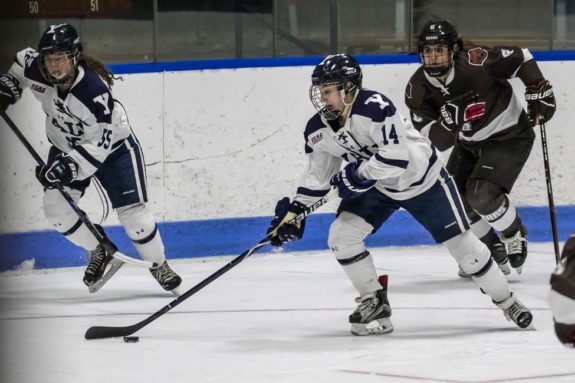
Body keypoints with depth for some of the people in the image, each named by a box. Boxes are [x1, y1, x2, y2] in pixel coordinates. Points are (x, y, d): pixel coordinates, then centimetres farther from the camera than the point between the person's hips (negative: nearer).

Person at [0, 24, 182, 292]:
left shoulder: (95, 91, -37)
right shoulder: (35, 70, -20)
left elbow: (99, 144, -36)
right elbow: (23, 61, 7)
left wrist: (68, 165, -45)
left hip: (112, 147, -6)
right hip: (66, 147, 6)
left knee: (132, 213, -9)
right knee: (56, 209, -9)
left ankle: (159, 267, 15)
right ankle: (98, 251, 15)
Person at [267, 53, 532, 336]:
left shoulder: (374, 108, -34)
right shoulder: (318, 130, -12)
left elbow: (397, 156, -40)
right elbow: (318, 175, 2)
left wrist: (357, 174, -36)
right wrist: (293, 211, -5)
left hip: (422, 179, -6)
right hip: (376, 186, 6)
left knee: (461, 242, -1)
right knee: (341, 236, -12)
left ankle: (506, 301, 18)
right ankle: (374, 302, 4)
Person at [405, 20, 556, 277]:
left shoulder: (477, 63, -28)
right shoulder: (418, 89, -16)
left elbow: (520, 58, -11)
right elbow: (440, 142, -19)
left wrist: (538, 92, -13)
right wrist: (449, 119, -38)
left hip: (509, 137, -6)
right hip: (470, 144, 6)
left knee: (482, 194, -22)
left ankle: (515, 237, 6)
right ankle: (493, 253, 23)